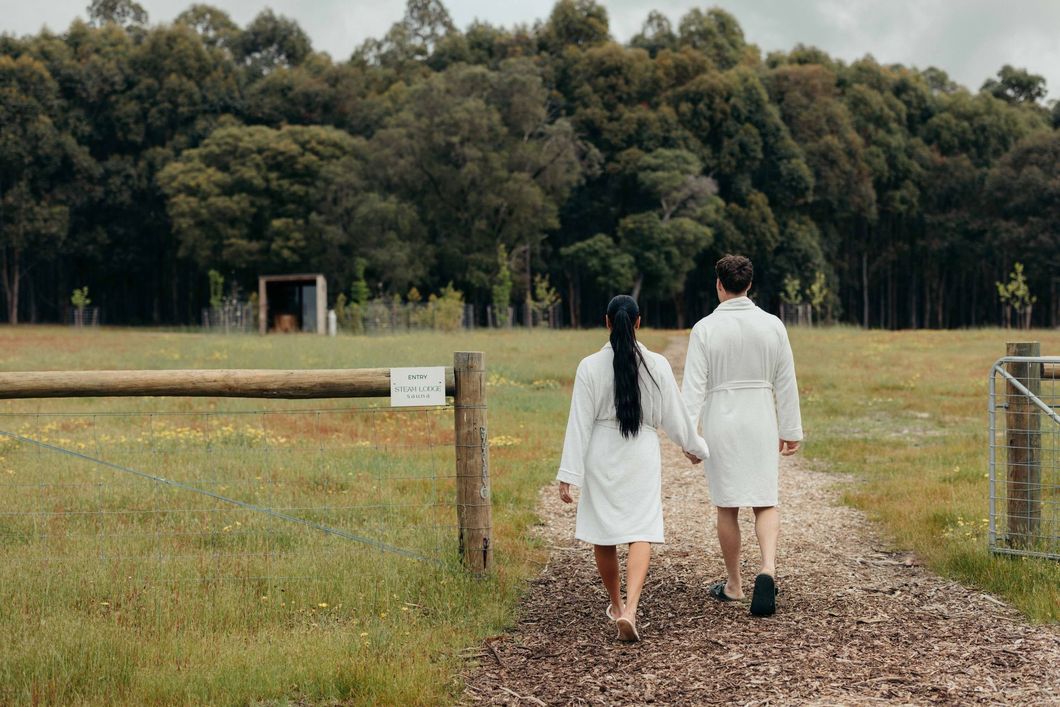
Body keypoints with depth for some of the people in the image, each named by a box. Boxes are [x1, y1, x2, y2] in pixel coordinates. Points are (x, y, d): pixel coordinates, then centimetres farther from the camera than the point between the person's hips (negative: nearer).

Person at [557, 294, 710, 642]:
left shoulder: (590, 366, -7)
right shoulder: (657, 365, -4)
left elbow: (579, 423, -7)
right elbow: (674, 417, 4)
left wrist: (568, 474, -3)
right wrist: (695, 447, 23)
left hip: (601, 456, 0)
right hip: (642, 456, 0)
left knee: (603, 534, 16)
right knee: (641, 533, -1)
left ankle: (616, 604, 31)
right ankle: (630, 610, -20)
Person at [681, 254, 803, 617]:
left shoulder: (705, 329, -7)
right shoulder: (772, 325, -1)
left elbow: (693, 385, -11)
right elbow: (786, 383, 3)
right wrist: (791, 430, 11)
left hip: (720, 421, -1)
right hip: (761, 420, 1)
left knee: (727, 506, 9)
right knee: (765, 503, 5)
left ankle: (733, 584, 20)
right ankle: (768, 568, -19)